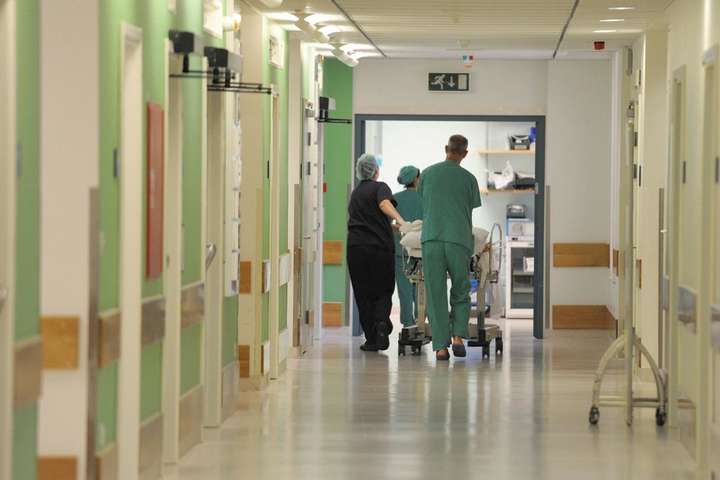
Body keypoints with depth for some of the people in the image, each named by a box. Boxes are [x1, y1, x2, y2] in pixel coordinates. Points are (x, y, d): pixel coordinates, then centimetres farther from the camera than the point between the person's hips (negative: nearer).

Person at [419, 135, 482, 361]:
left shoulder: (427, 174, 10)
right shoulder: (469, 179, 7)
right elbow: (470, 213, 14)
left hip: (431, 239, 1)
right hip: (459, 240, -1)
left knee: (436, 296, 2)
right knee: (461, 293, 12)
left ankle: (440, 346, -1)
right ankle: (458, 336, -4)